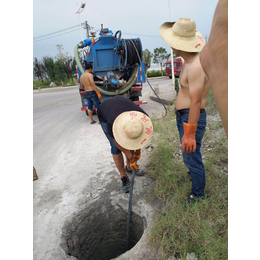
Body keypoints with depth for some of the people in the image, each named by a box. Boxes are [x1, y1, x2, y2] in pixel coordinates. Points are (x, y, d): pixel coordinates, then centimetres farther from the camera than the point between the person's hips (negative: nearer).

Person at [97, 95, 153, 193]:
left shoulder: (144, 118, -34)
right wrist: (131, 158, -15)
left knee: (130, 142, -1)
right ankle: (123, 176, 7)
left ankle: (128, 167, 24)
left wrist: (138, 150, -2)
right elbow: (118, 143, -23)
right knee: (116, 147, -10)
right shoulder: (112, 126, -44)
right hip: (105, 116, -3)